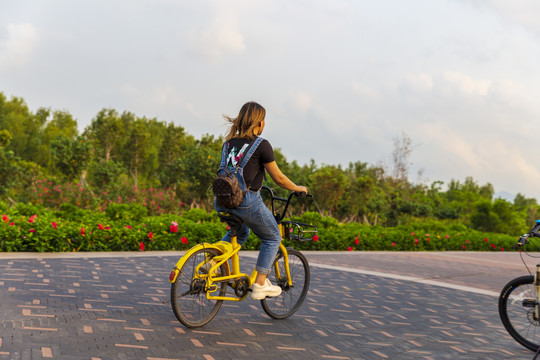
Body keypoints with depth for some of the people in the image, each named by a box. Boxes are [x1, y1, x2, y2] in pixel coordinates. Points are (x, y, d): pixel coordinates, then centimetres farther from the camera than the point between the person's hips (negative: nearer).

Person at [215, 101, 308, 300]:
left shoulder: (230, 141, 13)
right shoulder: (261, 145, -6)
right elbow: (279, 178, -2)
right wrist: (298, 189, 15)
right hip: (246, 200, -7)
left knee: (240, 232, 35)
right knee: (272, 238, 15)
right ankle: (260, 285, 13)